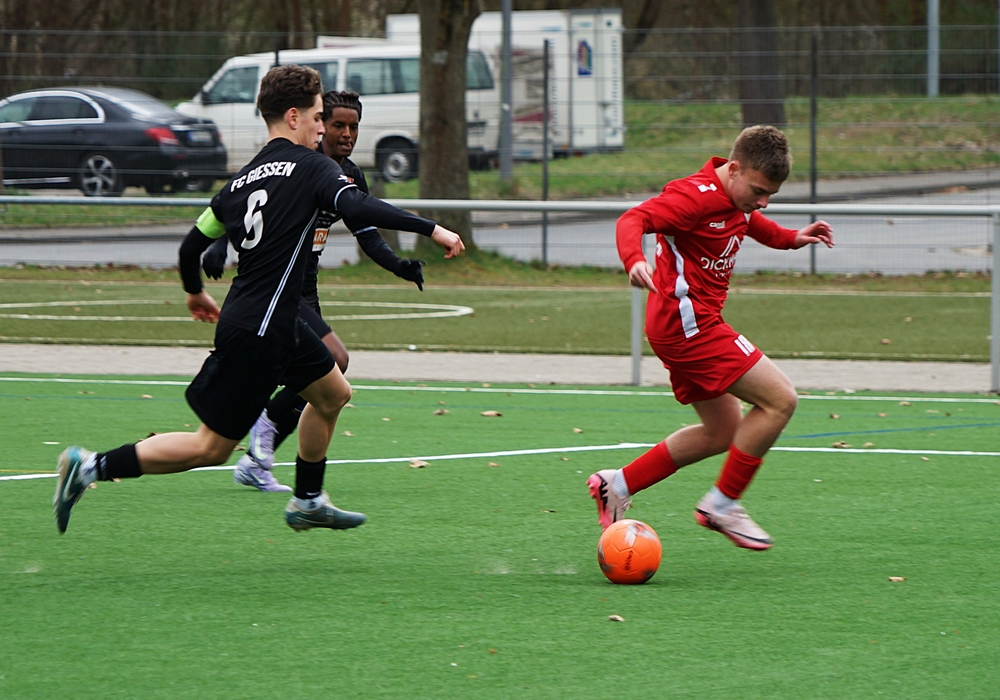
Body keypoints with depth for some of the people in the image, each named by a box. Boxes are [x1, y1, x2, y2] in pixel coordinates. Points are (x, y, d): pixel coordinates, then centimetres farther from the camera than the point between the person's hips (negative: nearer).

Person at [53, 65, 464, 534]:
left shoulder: (243, 179, 11)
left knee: (333, 393, 24)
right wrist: (431, 229, -26)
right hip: (257, 332, -9)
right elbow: (357, 209, -27)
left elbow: (192, 245, 17)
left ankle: (307, 500, 34)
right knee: (211, 447, -3)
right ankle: (93, 467, -5)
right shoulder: (309, 166, -11)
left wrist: (195, 291, 36)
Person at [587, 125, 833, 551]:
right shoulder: (696, 195, -20)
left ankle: (618, 485, 21)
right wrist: (634, 260, -49)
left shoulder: (735, 197, 10)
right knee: (779, 399, -12)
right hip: (687, 322, -11)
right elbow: (634, 220, -30)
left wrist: (790, 239, 19)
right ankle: (722, 505, -3)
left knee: (723, 431, 18)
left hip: (693, 326, 11)